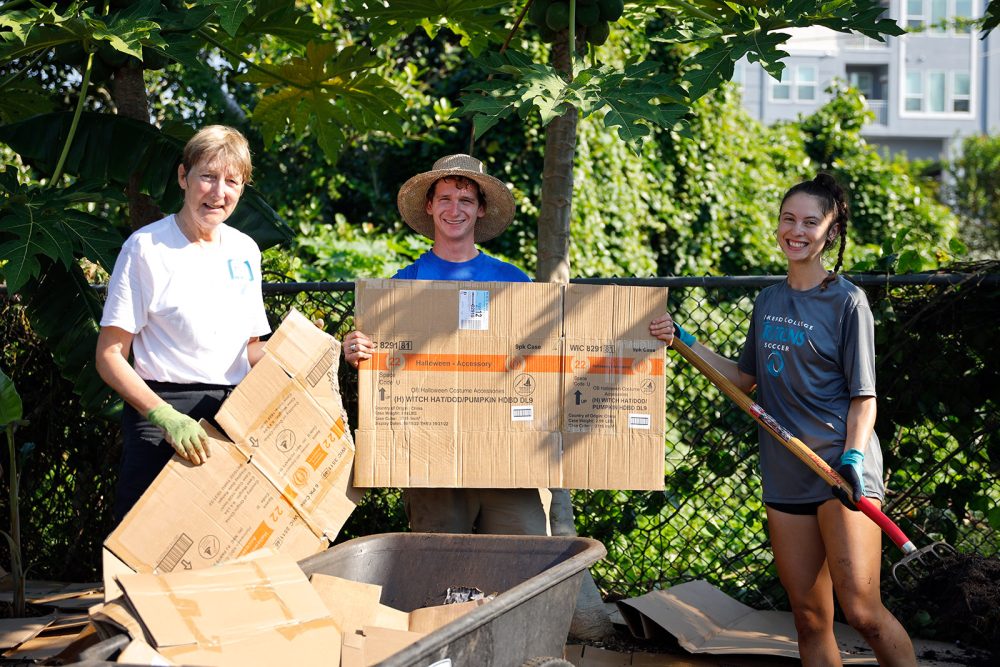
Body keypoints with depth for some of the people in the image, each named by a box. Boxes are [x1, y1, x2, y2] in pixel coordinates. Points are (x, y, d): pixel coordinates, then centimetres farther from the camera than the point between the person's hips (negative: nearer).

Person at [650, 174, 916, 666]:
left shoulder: (847, 302, -4)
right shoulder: (768, 301, 13)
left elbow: (863, 396, -5)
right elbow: (745, 379, 22)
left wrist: (852, 458, -19)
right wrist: (684, 341, 16)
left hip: (841, 470, -6)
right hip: (786, 477, 6)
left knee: (862, 612, -16)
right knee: (810, 621, 6)